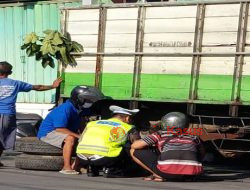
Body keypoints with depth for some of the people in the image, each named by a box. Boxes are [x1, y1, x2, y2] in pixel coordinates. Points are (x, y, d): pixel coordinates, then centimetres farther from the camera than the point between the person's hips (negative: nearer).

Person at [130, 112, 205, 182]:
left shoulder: (160, 134, 15)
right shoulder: (193, 137, 23)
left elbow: (134, 146, 11)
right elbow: (201, 153, 40)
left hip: (167, 172, -3)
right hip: (191, 174, 3)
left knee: (134, 151, 15)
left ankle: (159, 176, 5)